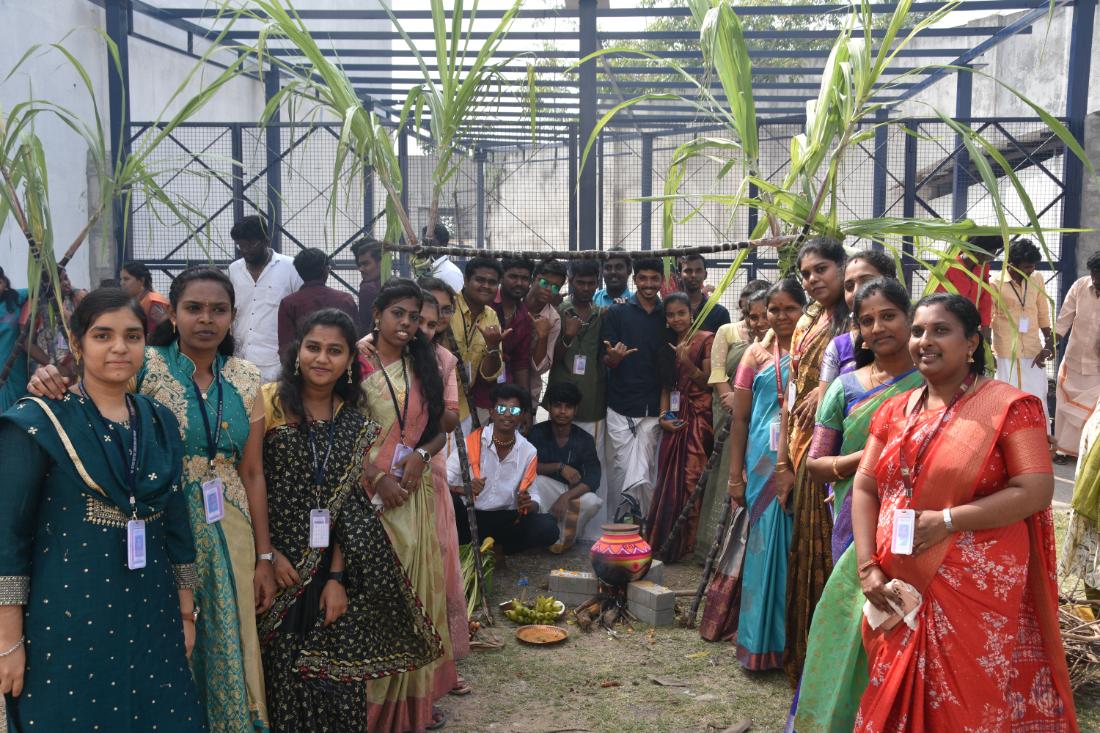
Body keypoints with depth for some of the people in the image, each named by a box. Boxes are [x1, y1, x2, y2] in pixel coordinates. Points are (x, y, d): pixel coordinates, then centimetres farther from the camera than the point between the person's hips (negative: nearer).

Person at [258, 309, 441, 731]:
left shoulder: (355, 423, 6)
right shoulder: (270, 404, -5)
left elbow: (349, 507, 3)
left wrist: (338, 577, -5)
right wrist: (269, 554, -13)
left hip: (333, 570, 3)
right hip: (280, 567, -2)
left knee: (337, 676, 4)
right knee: (284, 675, 4)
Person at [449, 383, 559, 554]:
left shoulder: (529, 452, 1)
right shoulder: (471, 442, -9)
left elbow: (534, 495, 6)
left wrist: (530, 504, -19)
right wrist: (464, 488, -35)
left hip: (506, 519, 3)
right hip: (469, 516, -3)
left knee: (547, 528, -23)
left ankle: (498, 549, 1)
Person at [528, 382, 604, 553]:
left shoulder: (585, 439, -8)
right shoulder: (538, 433, -6)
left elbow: (593, 479, -18)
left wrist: (566, 497, -34)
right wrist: (560, 466, -26)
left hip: (573, 493, 0)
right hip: (545, 494, 0)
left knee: (592, 502, -32)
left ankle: (562, 540, -5)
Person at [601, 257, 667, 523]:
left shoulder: (668, 316, 9)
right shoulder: (616, 313, 3)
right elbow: (606, 360, 1)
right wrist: (614, 357, -22)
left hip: (653, 409, 2)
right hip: (620, 407, -1)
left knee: (644, 474, -1)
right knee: (622, 471, -1)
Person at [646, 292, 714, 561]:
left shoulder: (705, 340, -3)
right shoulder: (668, 344, 17)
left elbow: (708, 383, -5)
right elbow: (666, 385, 15)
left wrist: (687, 362, -18)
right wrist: (663, 415, 1)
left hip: (698, 416, -6)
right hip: (675, 419, 6)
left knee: (690, 479, -7)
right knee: (668, 480, 4)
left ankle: (682, 545, 2)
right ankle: (663, 541, 11)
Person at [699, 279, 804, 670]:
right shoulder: (757, 355, 7)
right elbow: (739, 418, 7)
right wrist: (735, 475, 3)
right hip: (763, 465, 1)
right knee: (763, 545, 5)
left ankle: (792, 637, 19)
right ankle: (760, 637, 17)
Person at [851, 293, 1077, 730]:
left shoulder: (1008, 405, -6)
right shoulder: (895, 411, 10)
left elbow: (1036, 491, -14)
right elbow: (864, 487, 7)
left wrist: (948, 520, -18)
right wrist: (867, 566, -5)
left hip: (977, 592, -5)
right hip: (899, 592, 5)